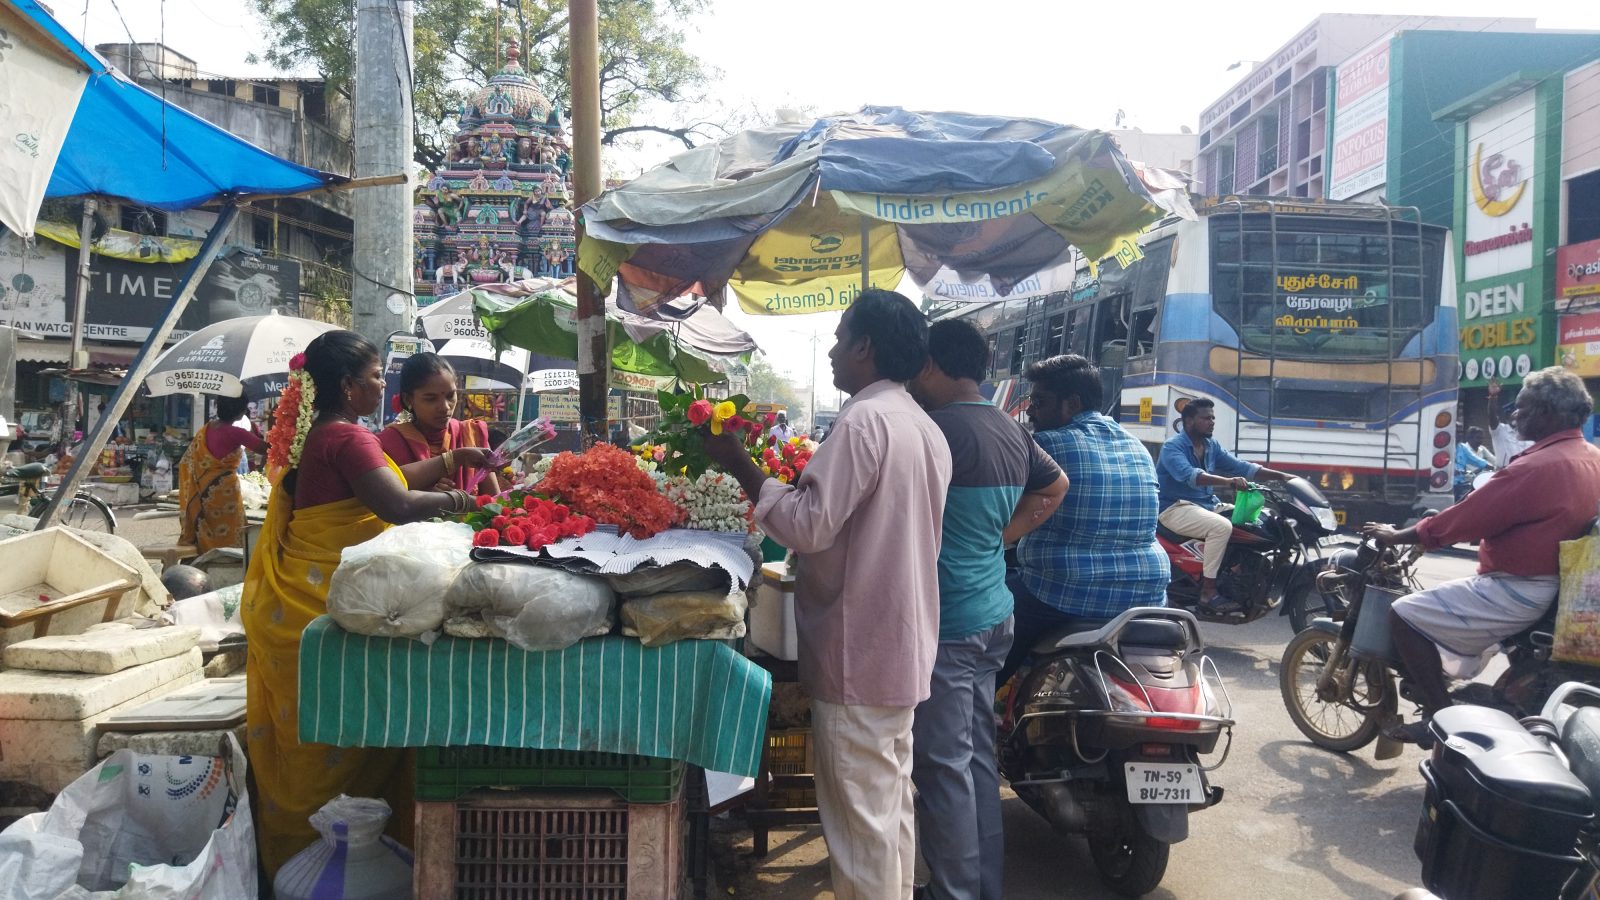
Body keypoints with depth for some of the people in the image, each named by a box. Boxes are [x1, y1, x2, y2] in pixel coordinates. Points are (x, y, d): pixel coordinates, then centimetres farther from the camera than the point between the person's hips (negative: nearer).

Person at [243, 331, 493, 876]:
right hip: (327, 606, -10)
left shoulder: (315, 435, 15)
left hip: (294, 607, 10)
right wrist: (452, 500, -10)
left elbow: (387, 478, 23)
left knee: (304, 741, 17)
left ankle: (293, 850, 29)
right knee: (337, 747, 0)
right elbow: (397, 505, -26)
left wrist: (452, 460, 22)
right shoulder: (348, 438, -16)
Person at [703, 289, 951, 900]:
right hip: (904, 643, 9)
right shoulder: (925, 428, 11)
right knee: (892, 799, 19)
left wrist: (740, 466, -13)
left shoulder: (864, 420, -18)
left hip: (857, 651, -9)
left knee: (861, 815, 1)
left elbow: (808, 525, -23)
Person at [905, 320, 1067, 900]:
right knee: (978, 754, 18)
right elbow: (1054, 488, 22)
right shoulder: (1011, 430, 9)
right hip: (992, 613, 9)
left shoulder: (937, 429, -19)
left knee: (944, 765, 1)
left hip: (945, 623, -9)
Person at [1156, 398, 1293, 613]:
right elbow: (1189, 475, -32)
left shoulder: (1211, 446, 11)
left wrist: (1280, 476, -1)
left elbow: (1240, 467, 10)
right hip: (1176, 507, -9)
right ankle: (1208, 592, -25)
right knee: (1221, 526, -30)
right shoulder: (1172, 447, -15)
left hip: (1206, 504, 9)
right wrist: (1228, 481, -46)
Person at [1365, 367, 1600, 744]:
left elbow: (1464, 519, -19)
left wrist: (1396, 536, -8)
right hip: (1558, 584, 10)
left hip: (1518, 591, -10)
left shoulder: (1536, 468, -24)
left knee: (1405, 615, -10)